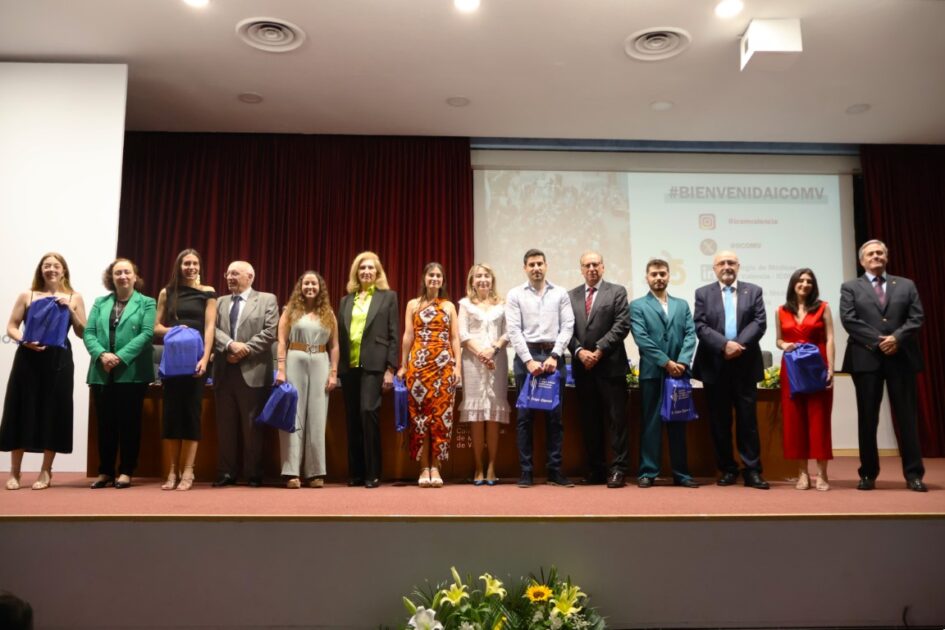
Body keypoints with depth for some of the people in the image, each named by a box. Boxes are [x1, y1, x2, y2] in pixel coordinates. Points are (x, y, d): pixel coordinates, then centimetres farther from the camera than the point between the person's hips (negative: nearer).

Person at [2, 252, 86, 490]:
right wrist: (23, 340, -13)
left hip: (59, 361, 0)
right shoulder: (27, 296, 9)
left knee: (53, 412, 1)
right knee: (22, 411, 2)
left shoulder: (74, 298, 9)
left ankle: (46, 472, 12)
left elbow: (82, 333, 5)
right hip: (28, 359, 0)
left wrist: (70, 310, -8)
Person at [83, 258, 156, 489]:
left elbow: (147, 333, -9)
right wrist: (102, 355, -14)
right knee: (105, 423, 7)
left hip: (132, 373, -3)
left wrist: (121, 357, -18)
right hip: (102, 373, 4)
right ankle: (105, 472, 15)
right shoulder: (100, 303, 16)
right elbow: (88, 333, 5)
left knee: (129, 422, 1)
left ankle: (126, 472, 7)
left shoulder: (146, 303, 4)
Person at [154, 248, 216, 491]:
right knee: (172, 411, 3)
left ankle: (187, 472, 2)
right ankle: (173, 470, 10)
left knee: (191, 410, -1)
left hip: (195, 358, -2)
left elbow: (209, 327, -3)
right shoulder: (167, 293, 10)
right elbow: (157, 327, 11)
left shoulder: (207, 293, 4)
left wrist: (205, 358, -14)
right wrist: (173, 330, -11)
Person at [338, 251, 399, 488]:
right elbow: (340, 335, 14)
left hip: (373, 365, -4)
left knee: (368, 412, -16)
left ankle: (372, 473, -8)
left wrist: (390, 369, -7)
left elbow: (393, 335, 1)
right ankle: (355, 473, 13)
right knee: (352, 419, 5)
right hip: (349, 366, 4)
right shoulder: (346, 300, 17)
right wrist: (337, 368, 6)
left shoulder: (388, 296, 7)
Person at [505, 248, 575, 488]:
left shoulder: (560, 294, 8)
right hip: (525, 356, -1)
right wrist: (529, 360, -12)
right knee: (524, 416, 1)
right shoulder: (515, 295, 4)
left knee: (555, 415, 3)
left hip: (553, 356, 1)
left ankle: (555, 471, 10)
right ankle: (526, 472, 7)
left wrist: (554, 356, -10)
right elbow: (514, 331, -3)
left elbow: (567, 327, 1)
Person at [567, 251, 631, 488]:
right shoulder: (571, 296, 13)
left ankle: (618, 469, 1)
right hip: (582, 367, 3)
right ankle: (596, 470, 13)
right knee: (589, 421, 7)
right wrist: (580, 351, -8)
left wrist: (599, 350, -12)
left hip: (610, 365, -3)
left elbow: (621, 326, -5)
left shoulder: (617, 292, 4)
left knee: (616, 418, -3)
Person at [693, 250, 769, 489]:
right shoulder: (703, 293, 7)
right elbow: (700, 326, -3)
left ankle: (752, 470, 6)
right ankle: (727, 469, 14)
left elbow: (759, 322, -2)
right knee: (720, 421, 5)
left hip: (745, 365, 0)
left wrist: (739, 344, -16)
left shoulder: (753, 291, 10)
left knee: (748, 419, 1)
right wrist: (725, 345, -17)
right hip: (715, 366, 0)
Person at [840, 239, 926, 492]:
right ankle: (868, 474, 10)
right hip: (867, 359, -1)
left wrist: (896, 338, -14)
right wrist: (878, 341, -14)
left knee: (907, 416, 2)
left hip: (901, 358, 1)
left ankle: (913, 474, 8)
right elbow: (849, 320, -5)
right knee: (867, 419, 3)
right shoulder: (850, 288, 8)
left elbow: (916, 318, 3)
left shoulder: (906, 285, 14)